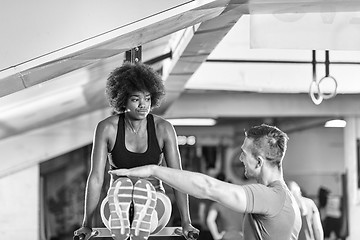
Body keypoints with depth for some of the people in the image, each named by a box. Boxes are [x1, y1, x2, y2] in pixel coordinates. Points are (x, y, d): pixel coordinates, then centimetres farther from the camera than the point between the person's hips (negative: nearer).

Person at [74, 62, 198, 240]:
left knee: (143, 186, -33)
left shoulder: (163, 129, -7)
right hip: (117, 210, 0)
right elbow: (96, 177, -10)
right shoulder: (106, 128, -7)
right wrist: (87, 225, -15)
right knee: (122, 184, -33)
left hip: (153, 207, 0)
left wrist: (186, 223, -15)